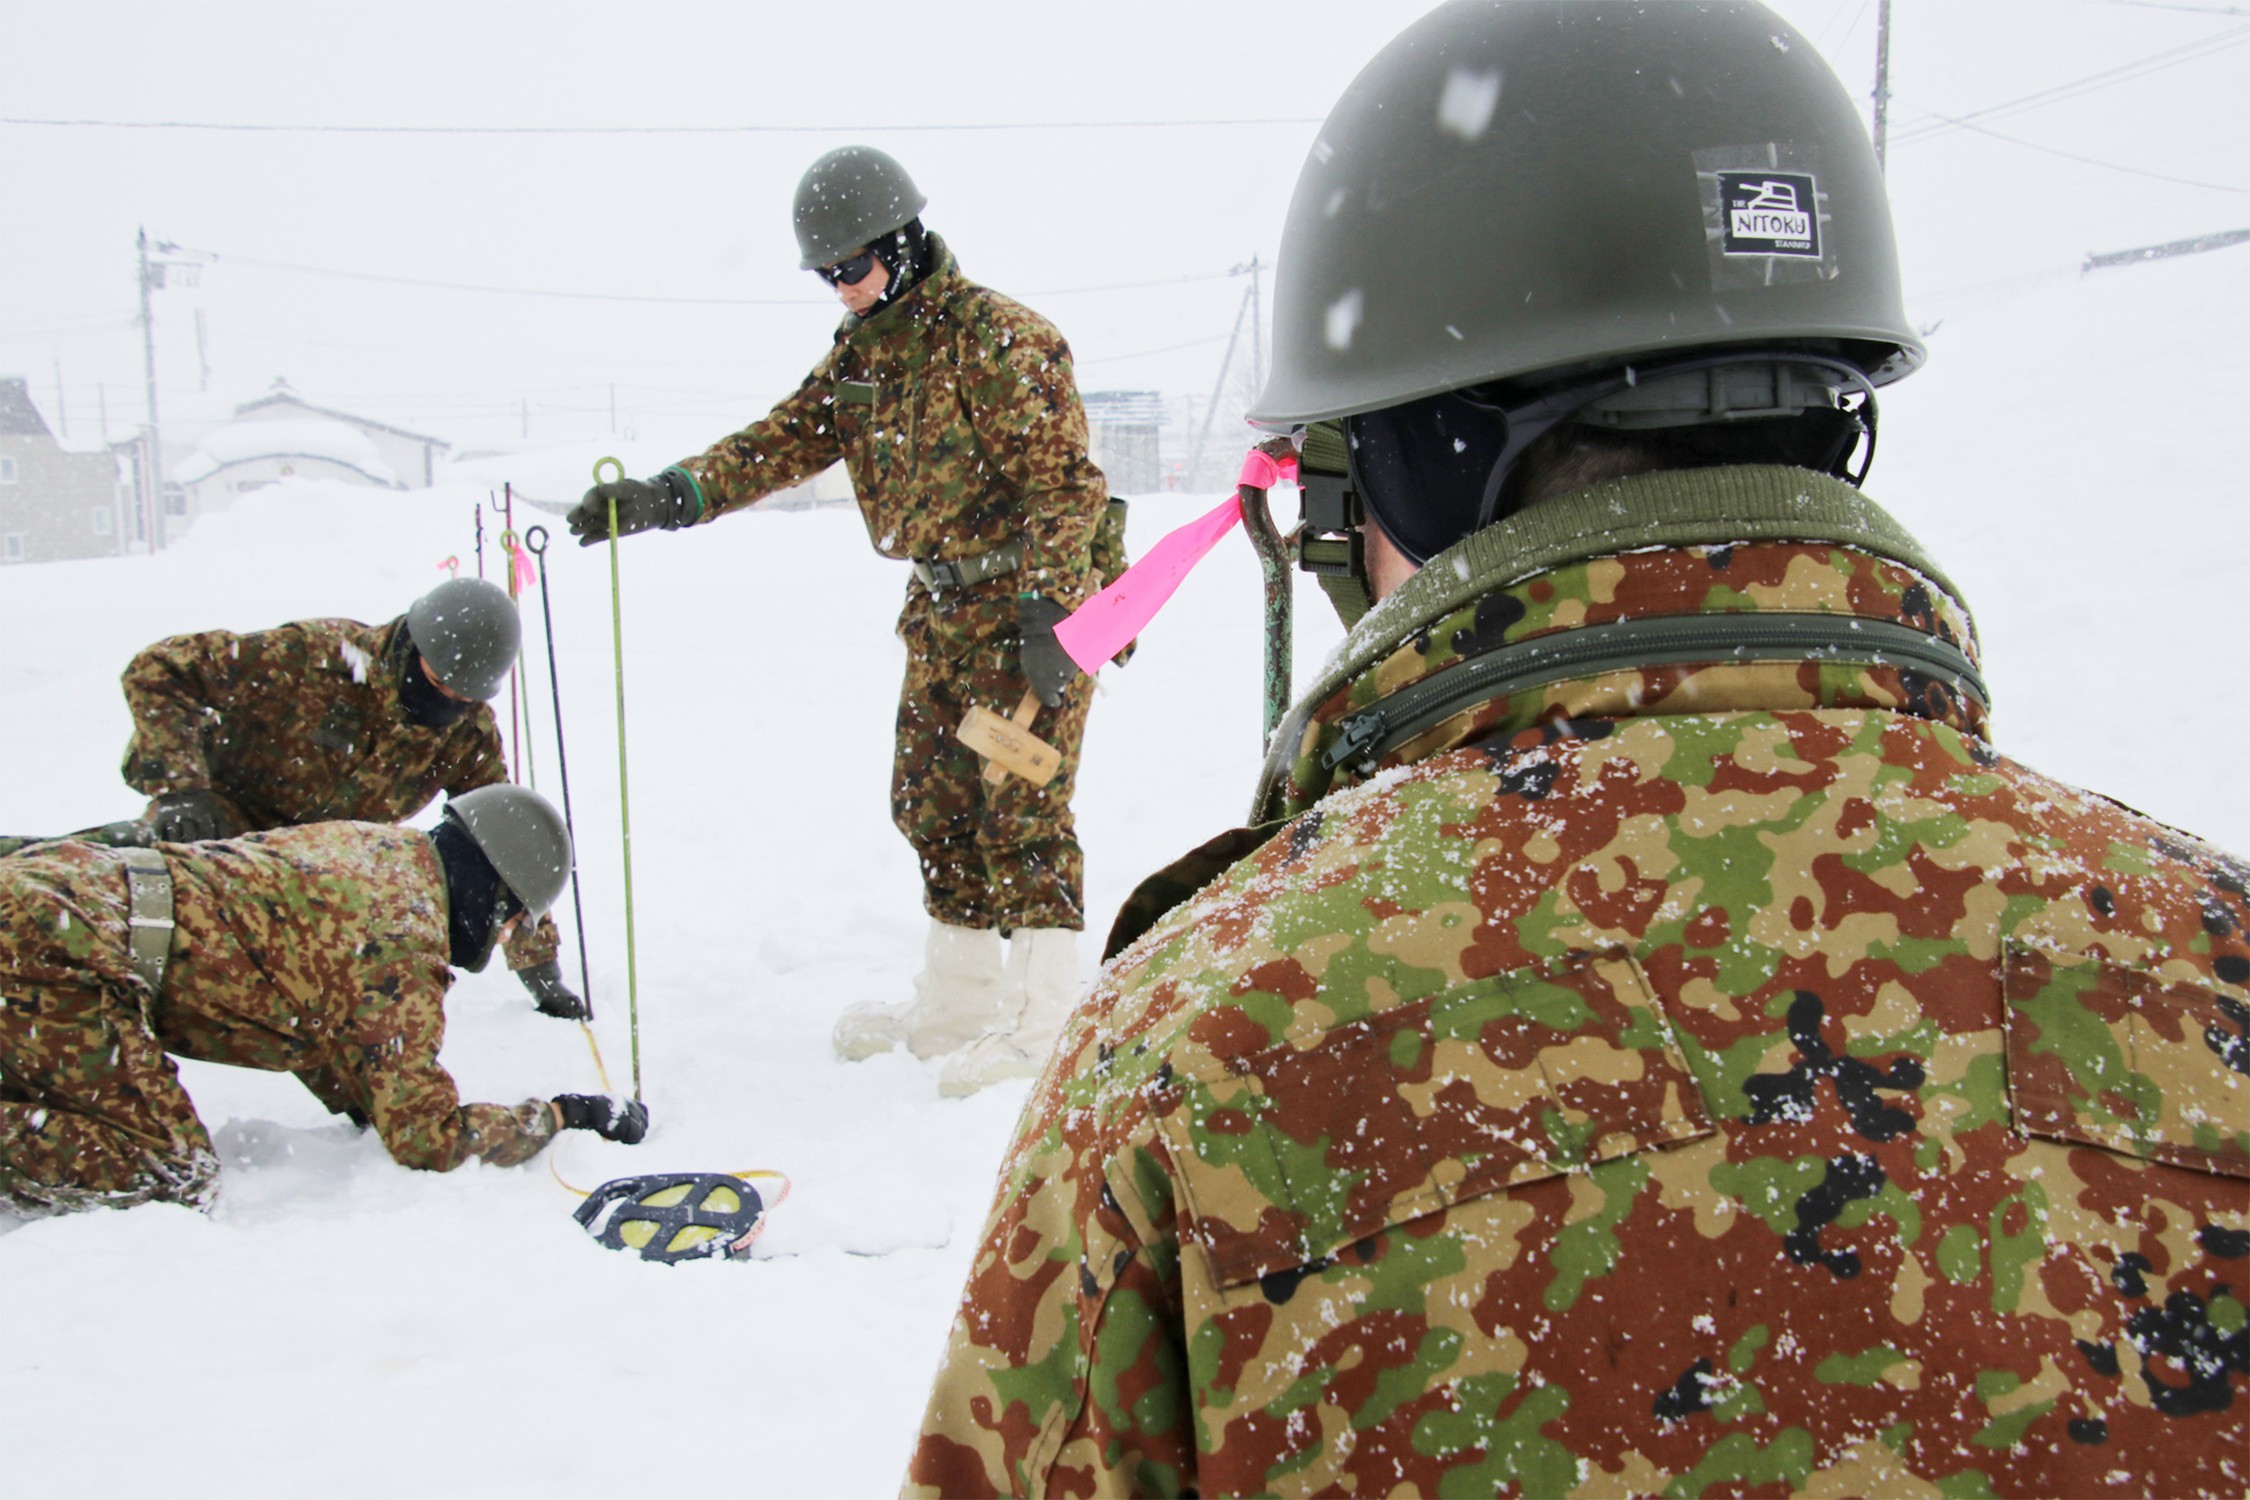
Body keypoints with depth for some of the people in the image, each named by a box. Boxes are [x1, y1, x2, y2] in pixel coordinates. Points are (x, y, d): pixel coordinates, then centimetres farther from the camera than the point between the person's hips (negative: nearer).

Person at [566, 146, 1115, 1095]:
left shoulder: (1000, 339, -15)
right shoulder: (861, 351, 10)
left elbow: (1062, 479, -19)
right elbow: (789, 438, 3)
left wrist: (1044, 611, -25)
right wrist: (672, 496, -11)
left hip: (1035, 602, -8)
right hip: (942, 608, 9)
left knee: (1022, 809, -7)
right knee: (933, 801, 12)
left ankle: (1040, 1023, 4)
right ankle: (956, 1005, 25)